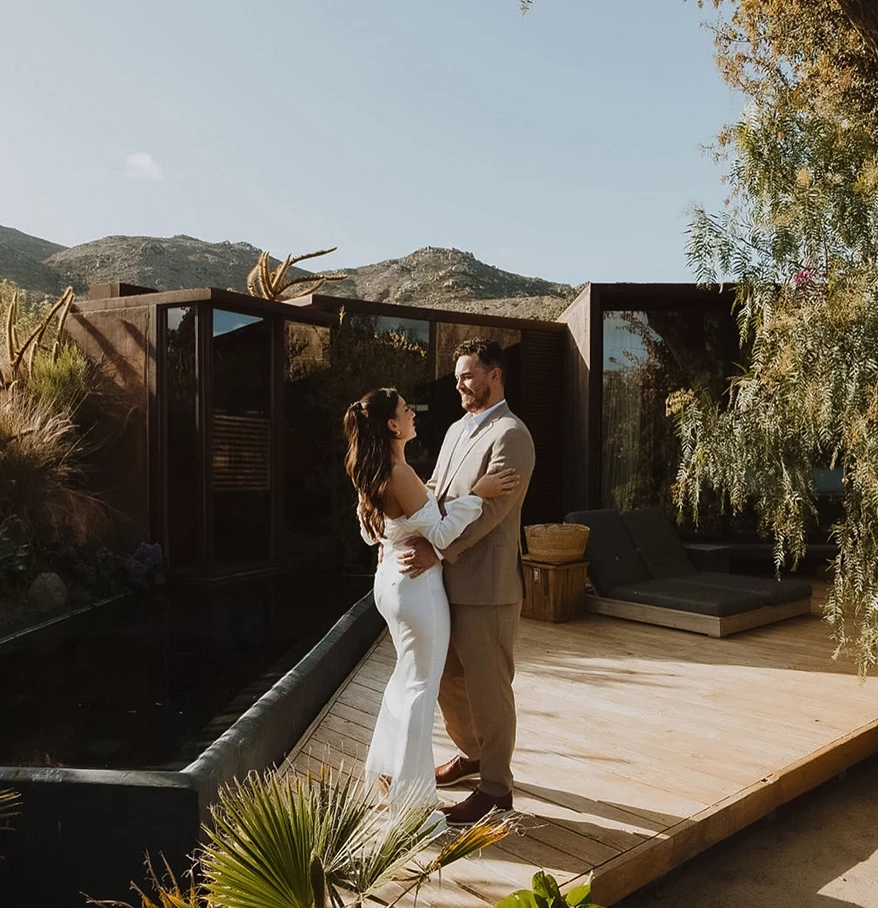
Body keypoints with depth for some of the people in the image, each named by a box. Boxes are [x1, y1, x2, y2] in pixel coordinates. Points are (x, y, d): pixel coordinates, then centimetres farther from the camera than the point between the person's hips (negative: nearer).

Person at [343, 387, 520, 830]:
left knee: (406, 676, 24)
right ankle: (410, 800, 13)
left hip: (390, 579, 10)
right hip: (416, 585, -10)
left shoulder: (372, 474, 6)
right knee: (420, 688, 1)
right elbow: (440, 534, -21)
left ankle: (385, 769, 37)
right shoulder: (400, 473, -23)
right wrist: (477, 493, -19)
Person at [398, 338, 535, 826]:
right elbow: (433, 490, 15)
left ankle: (495, 786, 20)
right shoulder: (457, 429, 15)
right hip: (449, 580, 9)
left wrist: (438, 551, -27)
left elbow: (489, 506, -22)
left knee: (488, 686, 4)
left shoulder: (511, 435, -13)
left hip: (486, 584, -9)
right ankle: (471, 754, 41)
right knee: (447, 677, 20)